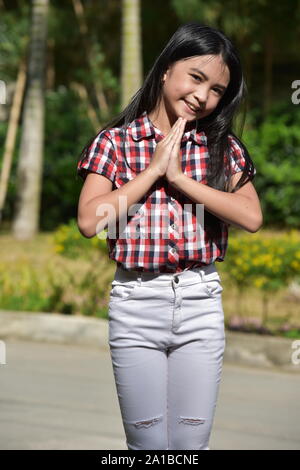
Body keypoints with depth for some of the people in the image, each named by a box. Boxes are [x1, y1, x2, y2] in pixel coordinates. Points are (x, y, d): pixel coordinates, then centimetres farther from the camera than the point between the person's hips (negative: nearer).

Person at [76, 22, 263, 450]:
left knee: (193, 442, 5)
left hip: (201, 302, 1)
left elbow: (251, 217, -9)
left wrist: (180, 178, -12)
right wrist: (154, 169, -11)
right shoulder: (115, 142, 0)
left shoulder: (223, 147, 6)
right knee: (146, 443, 6)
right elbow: (89, 221, -12)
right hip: (136, 302, -1)